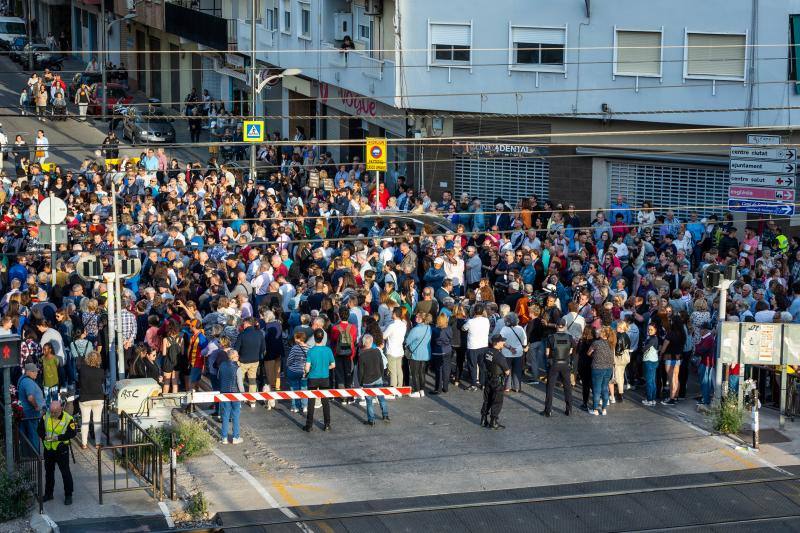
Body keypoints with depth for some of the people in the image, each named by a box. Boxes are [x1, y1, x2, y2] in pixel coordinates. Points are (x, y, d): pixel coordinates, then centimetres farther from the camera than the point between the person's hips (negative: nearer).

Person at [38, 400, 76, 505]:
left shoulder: (68, 419, -13)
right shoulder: (45, 417, -2)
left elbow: (72, 433, -14)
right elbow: (40, 430, 6)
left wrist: (59, 437, -23)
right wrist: (44, 436, -16)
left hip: (62, 449, -4)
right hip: (48, 448, 4)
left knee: (65, 472, -1)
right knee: (49, 471, 16)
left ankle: (68, 495, 9)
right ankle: (48, 494, 30)